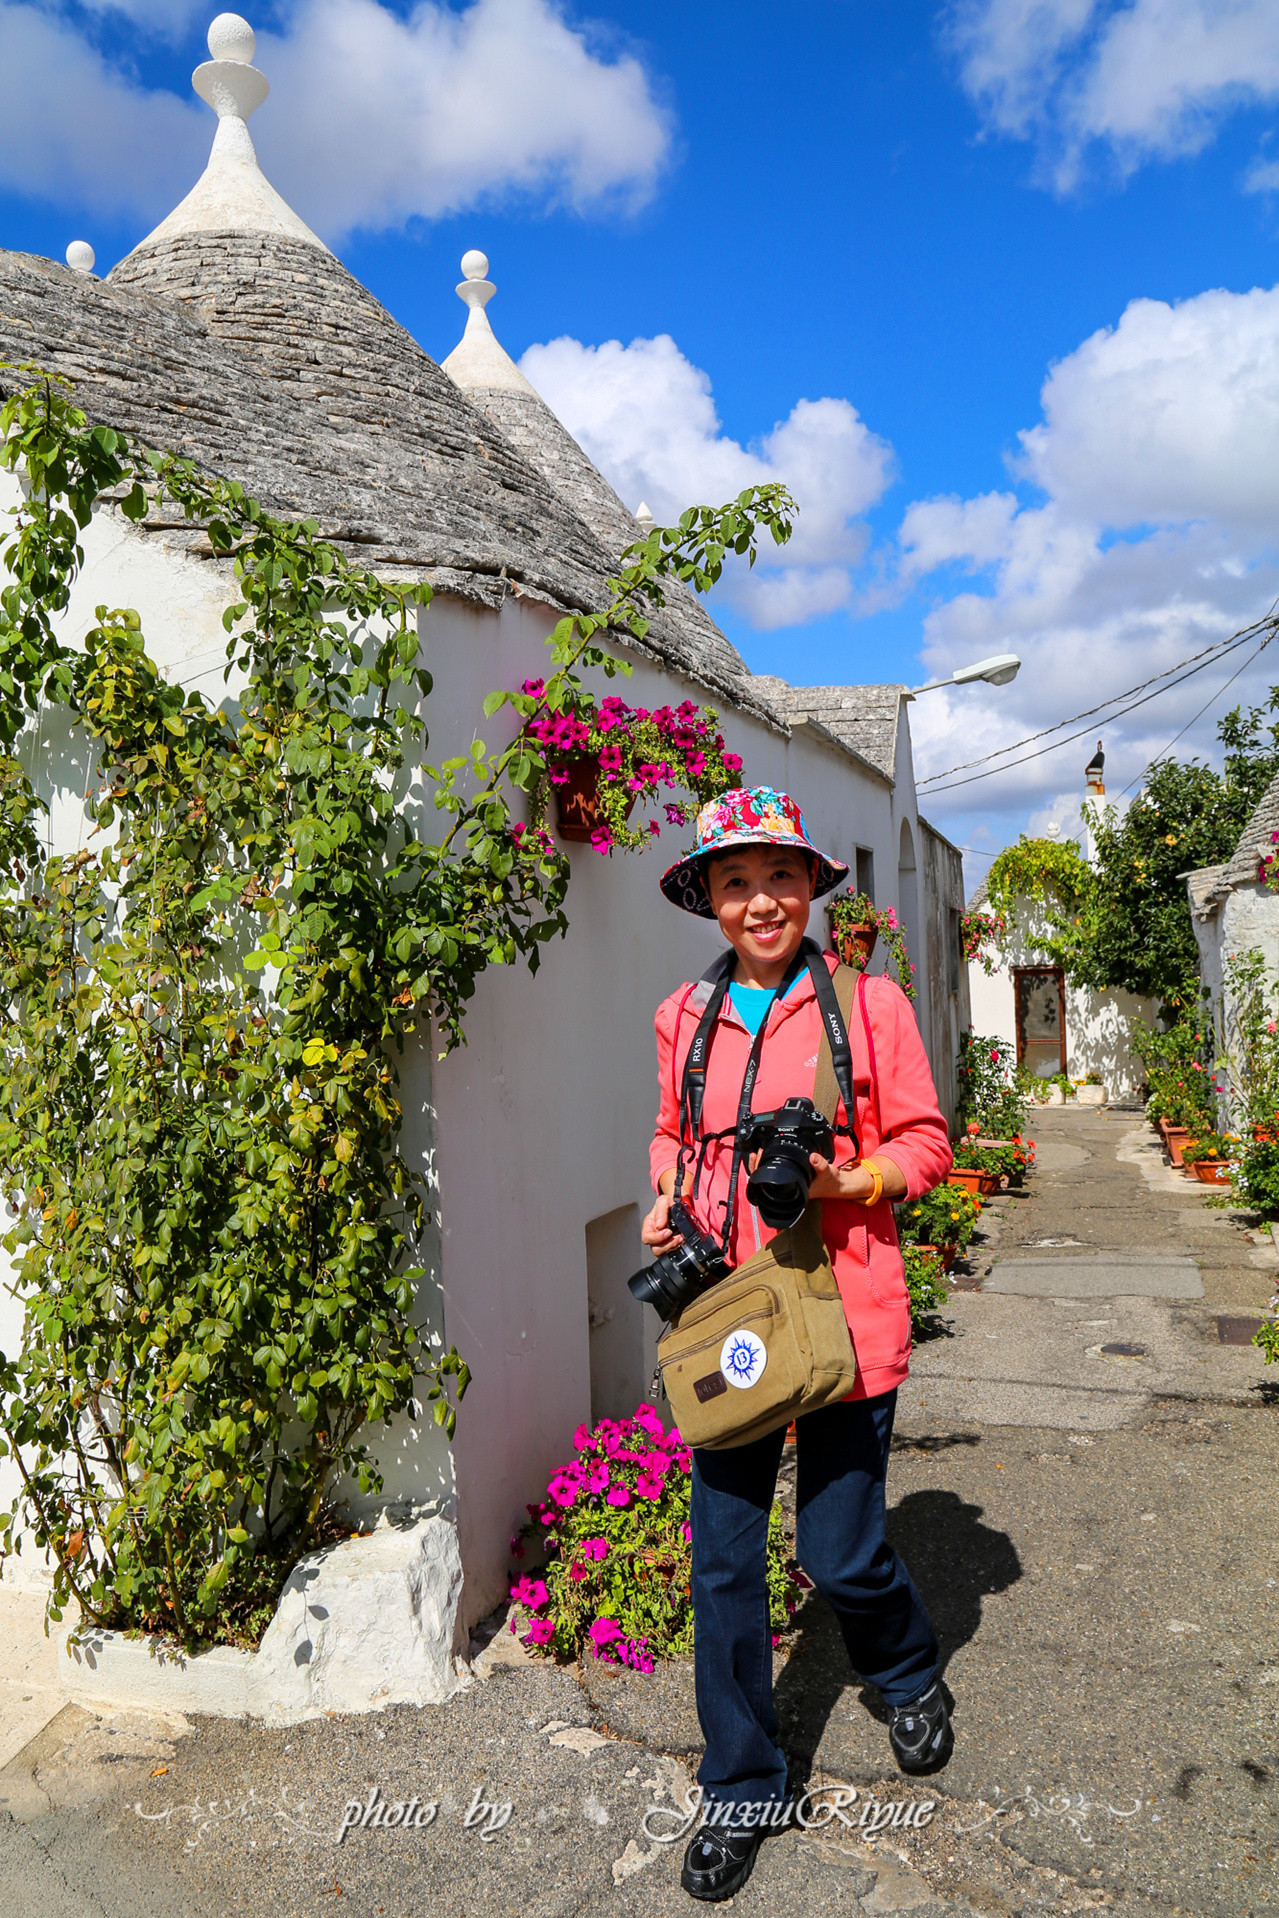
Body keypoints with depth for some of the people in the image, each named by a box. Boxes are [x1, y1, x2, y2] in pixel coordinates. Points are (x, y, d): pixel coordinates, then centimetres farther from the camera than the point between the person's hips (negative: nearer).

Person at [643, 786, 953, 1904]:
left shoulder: (868, 1005, -5)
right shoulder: (685, 1018, 5)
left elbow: (924, 1142, 1)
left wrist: (848, 1183, -18)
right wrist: (666, 1201, 0)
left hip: (840, 1312, -3)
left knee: (841, 1553, 7)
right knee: (723, 1562, 8)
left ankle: (910, 1676, 44)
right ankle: (744, 1788, 32)